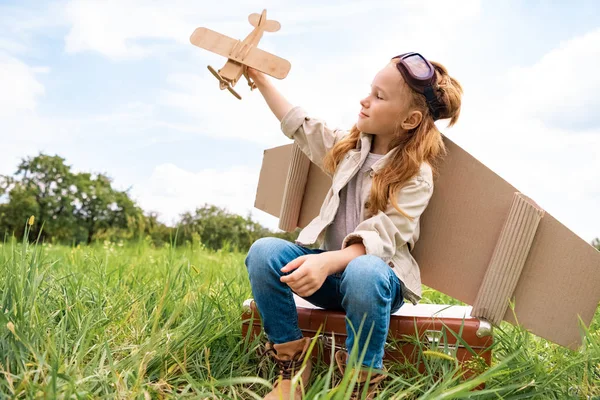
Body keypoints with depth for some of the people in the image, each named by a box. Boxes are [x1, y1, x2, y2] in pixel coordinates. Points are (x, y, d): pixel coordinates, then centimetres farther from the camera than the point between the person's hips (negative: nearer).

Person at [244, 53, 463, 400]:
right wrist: (260, 78, 22)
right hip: (330, 267, 5)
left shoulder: (417, 176, -10)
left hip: (375, 274, -5)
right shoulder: (351, 145, 8)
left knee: (363, 273, -42)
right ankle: (291, 367, -13)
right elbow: (299, 124, 21)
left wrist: (329, 261, -40)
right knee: (264, 251, -25)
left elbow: (378, 241, -22)